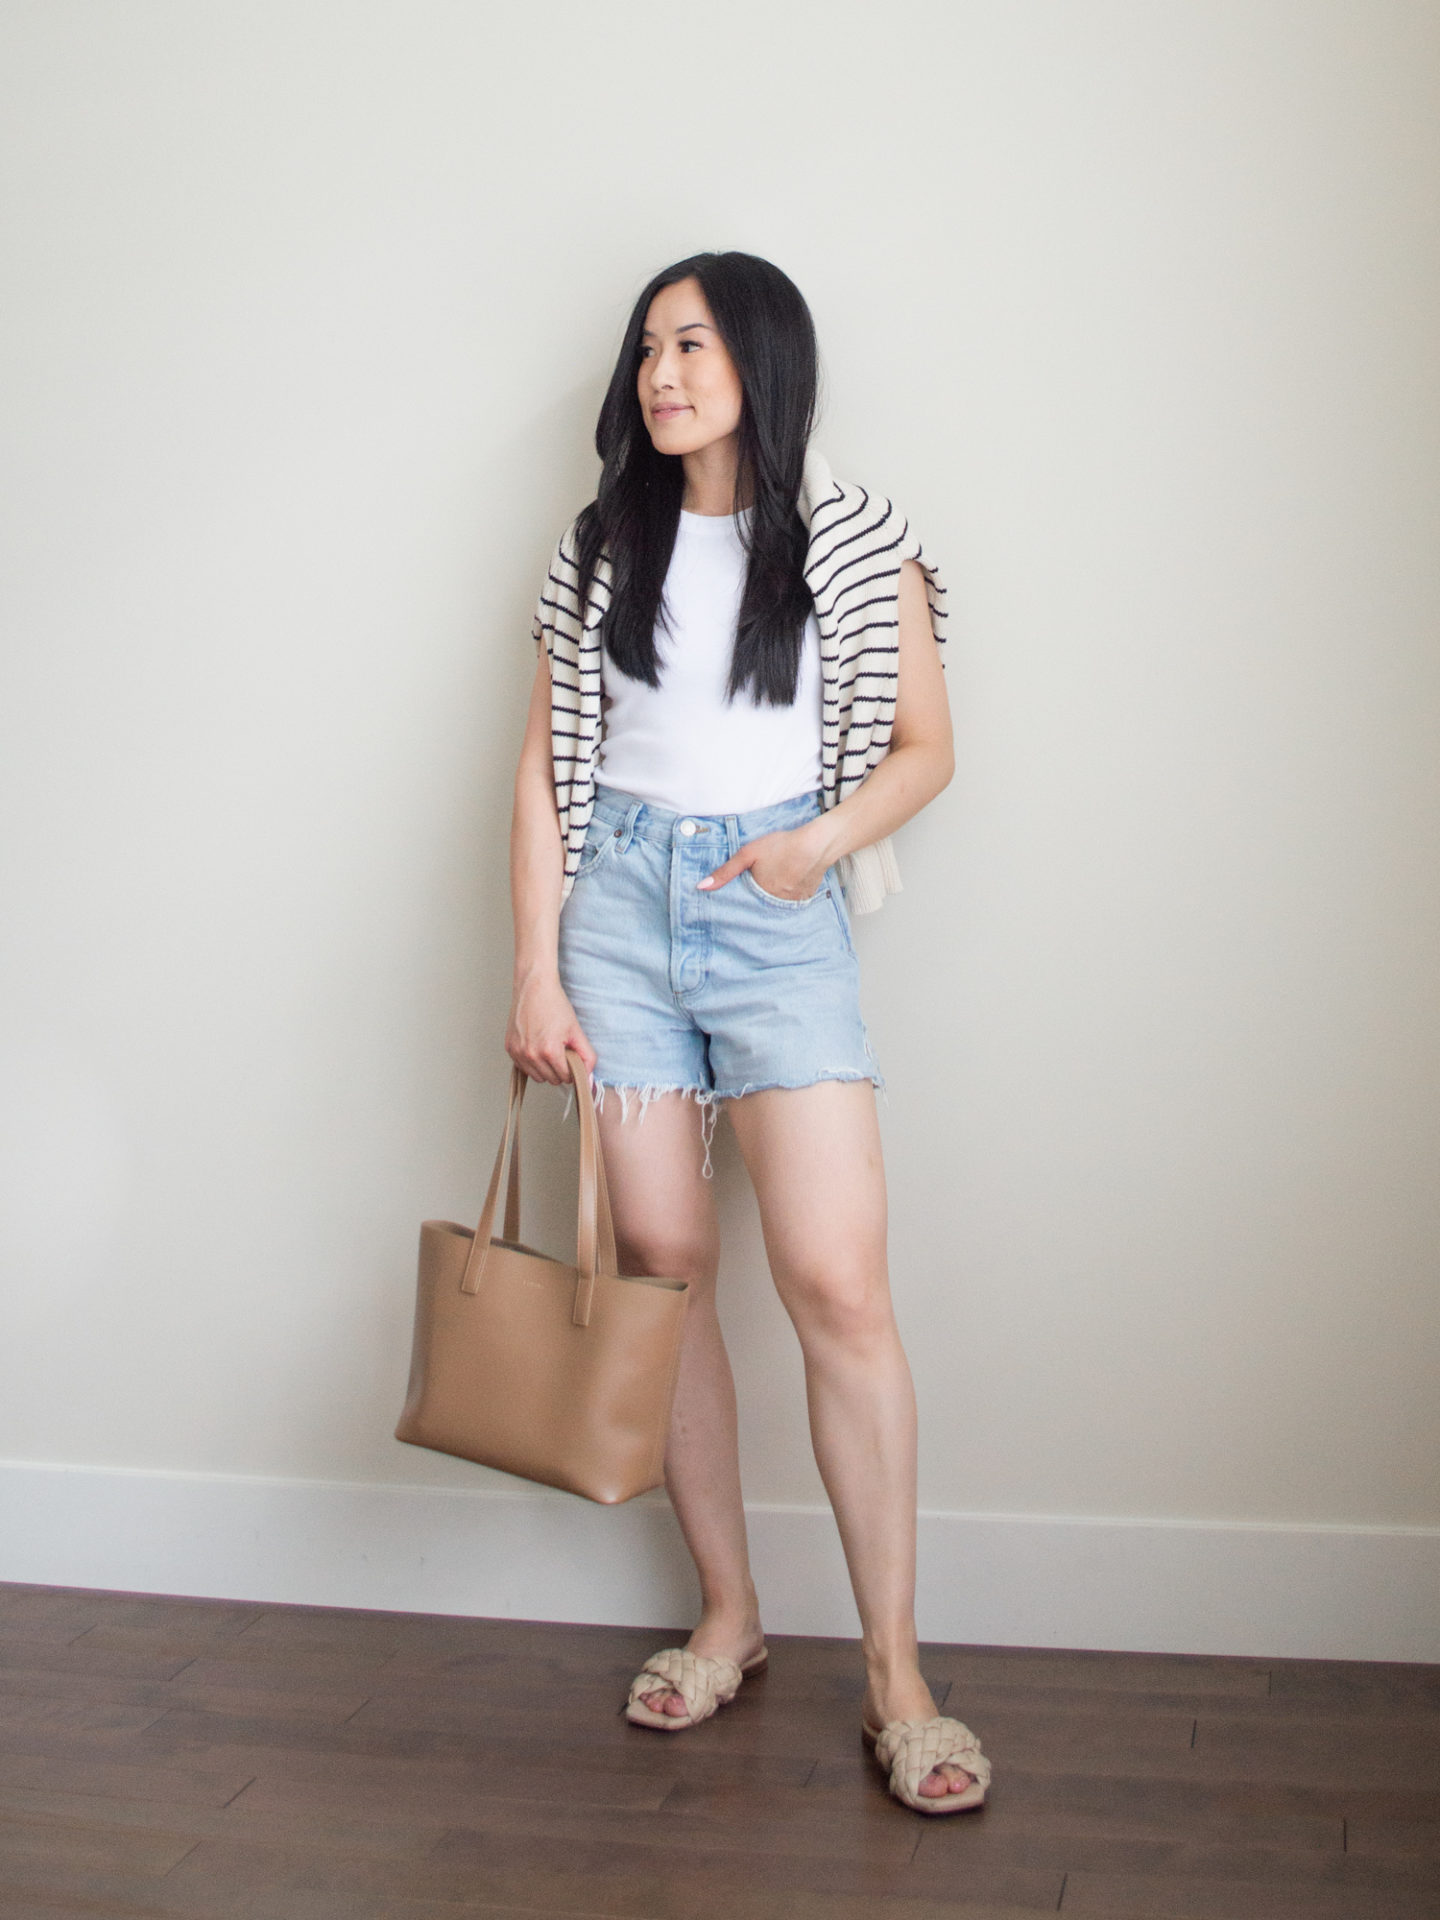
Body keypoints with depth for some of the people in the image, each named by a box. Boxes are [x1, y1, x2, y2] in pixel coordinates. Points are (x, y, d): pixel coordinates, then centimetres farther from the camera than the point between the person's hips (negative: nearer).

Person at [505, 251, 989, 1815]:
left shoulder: (856, 542, 4)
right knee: (663, 1262, 3)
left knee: (838, 1281, -13)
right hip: (618, 898, 3)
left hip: (779, 912, -3)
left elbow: (924, 746, 8)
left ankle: (894, 1670, -4)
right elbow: (546, 767, 10)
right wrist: (535, 970, 2)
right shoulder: (601, 550, 11)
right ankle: (726, 1615, 18)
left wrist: (825, 839, -11)